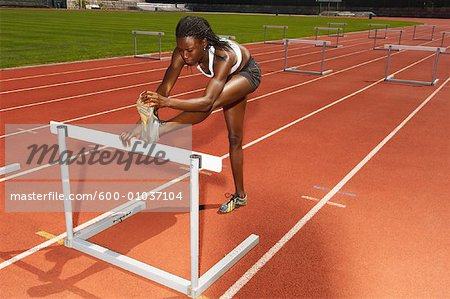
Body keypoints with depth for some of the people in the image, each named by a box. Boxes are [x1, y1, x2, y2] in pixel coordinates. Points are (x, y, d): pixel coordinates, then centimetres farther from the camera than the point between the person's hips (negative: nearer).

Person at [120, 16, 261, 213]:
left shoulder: (223, 56, -45)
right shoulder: (182, 53, -30)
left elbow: (207, 101, -54)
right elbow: (164, 88, -33)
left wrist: (167, 102, -66)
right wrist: (141, 123, -42)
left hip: (247, 73, -5)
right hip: (230, 78, 6)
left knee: (212, 102, -38)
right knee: (234, 139, 8)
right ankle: (240, 196, 19)